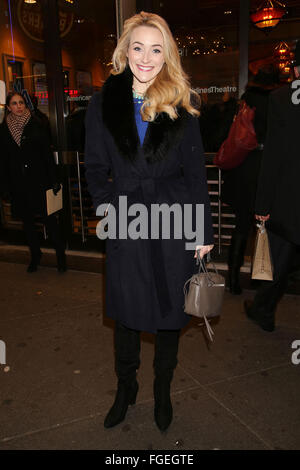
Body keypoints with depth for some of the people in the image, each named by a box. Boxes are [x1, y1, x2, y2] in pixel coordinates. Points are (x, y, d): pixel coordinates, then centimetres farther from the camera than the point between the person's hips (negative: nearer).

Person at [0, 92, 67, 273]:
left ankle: (61, 255, 11)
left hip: (39, 180, -3)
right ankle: (35, 255, 27)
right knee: (27, 221, 11)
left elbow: (48, 153, -1)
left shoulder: (36, 124, -1)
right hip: (18, 183, 3)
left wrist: (54, 180, -5)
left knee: (49, 219, -2)